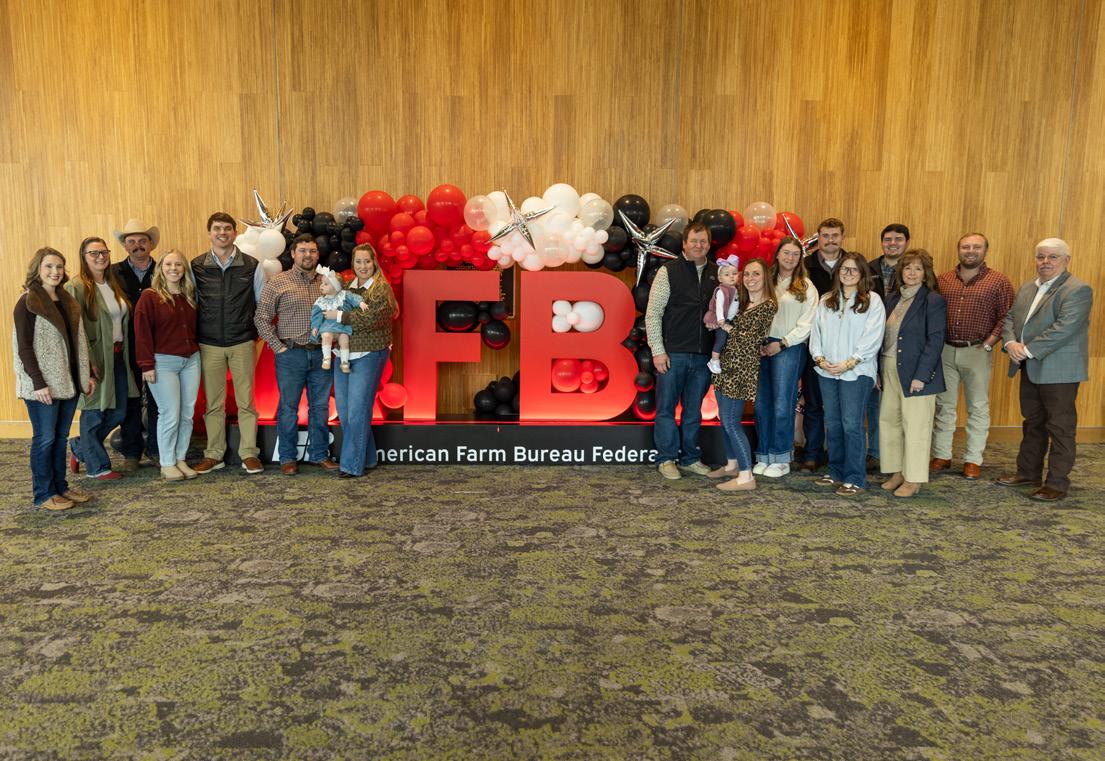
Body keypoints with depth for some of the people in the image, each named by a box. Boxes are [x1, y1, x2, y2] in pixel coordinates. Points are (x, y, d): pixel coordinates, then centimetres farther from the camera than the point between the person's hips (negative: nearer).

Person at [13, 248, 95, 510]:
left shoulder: (68, 301, 13)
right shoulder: (27, 303, -8)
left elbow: (79, 342, 16)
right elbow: (24, 348, -12)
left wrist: (87, 374, 12)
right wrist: (38, 383, -17)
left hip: (68, 382, 6)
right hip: (43, 385, -6)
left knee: (61, 437, 12)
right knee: (45, 438, 0)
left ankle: (61, 486, 21)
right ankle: (44, 494, 10)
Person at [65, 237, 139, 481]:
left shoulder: (113, 285, 12)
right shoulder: (76, 287, -11)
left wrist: (125, 352, 12)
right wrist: (88, 362, -21)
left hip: (118, 356, 7)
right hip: (96, 358, -7)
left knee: (118, 413, 12)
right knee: (94, 413, 5)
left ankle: (80, 447, 34)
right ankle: (97, 466, 19)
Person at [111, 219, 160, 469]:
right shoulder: (114, 273, 3)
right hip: (127, 348, 0)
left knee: (157, 400, 7)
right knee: (129, 401, 8)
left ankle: (155, 449, 20)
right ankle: (131, 453, 19)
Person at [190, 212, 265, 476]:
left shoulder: (251, 265, 1)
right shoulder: (196, 267, 3)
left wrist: (254, 333, 5)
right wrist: (196, 335, 6)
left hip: (243, 343, -1)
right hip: (209, 344, 1)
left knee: (246, 401, 2)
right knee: (213, 403, 7)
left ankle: (249, 454, 11)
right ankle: (214, 455, 16)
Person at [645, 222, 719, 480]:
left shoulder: (717, 273, 10)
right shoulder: (668, 272, -2)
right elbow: (652, 314, -4)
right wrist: (658, 351, -10)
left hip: (703, 355, 4)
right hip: (672, 353, -3)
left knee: (694, 409, 12)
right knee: (666, 407, 4)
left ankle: (691, 458, 23)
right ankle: (666, 459, 15)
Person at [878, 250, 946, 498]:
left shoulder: (933, 301, -8)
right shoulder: (893, 298, 11)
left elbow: (935, 341, -13)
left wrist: (921, 376, -18)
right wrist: (879, 370, 7)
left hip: (916, 373, -7)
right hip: (890, 370, 7)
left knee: (915, 426, -1)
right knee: (888, 421, 12)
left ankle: (914, 479, 9)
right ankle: (897, 472, 24)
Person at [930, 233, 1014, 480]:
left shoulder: (999, 282, -1)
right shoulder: (943, 280, 8)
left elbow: (1006, 317, -5)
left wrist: (987, 345, -11)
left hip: (977, 351, -3)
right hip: (944, 350, 3)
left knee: (978, 408, 5)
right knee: (943, 405, 8)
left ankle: (973, 460, 14)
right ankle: (941, 456, 18)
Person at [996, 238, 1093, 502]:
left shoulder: (1077, 290, -12)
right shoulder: (1027, 288, 13)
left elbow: (1064, 328, -22)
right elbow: (1010, 318, 12)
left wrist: (1028, 350, -22)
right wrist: (1011, 343, -8)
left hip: (1059, 370, -8)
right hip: (1030, 369, 8)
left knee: (1060, 428, 0)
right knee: (1032, 423, 17)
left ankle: (1057, 483, 7)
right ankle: (1028, 472, 28)